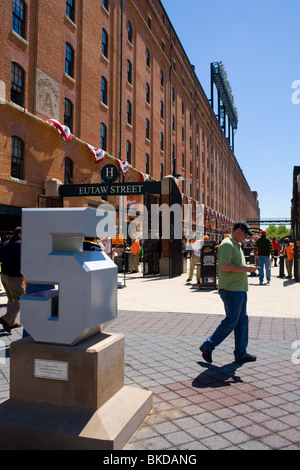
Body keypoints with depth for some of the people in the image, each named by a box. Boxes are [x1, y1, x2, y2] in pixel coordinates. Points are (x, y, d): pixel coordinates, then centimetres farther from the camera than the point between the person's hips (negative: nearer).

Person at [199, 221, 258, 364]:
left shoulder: (236, 245, 20)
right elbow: (225, 266, -23)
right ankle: (207, 346, 6)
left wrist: (247, 267, 12)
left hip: (239, 289, 10)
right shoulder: (227, 244, -13)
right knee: (231, 321, -6)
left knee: (242, 320, 11)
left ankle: (241, 354, 19)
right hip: (231, 289, -10)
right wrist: (245, 268, -17)